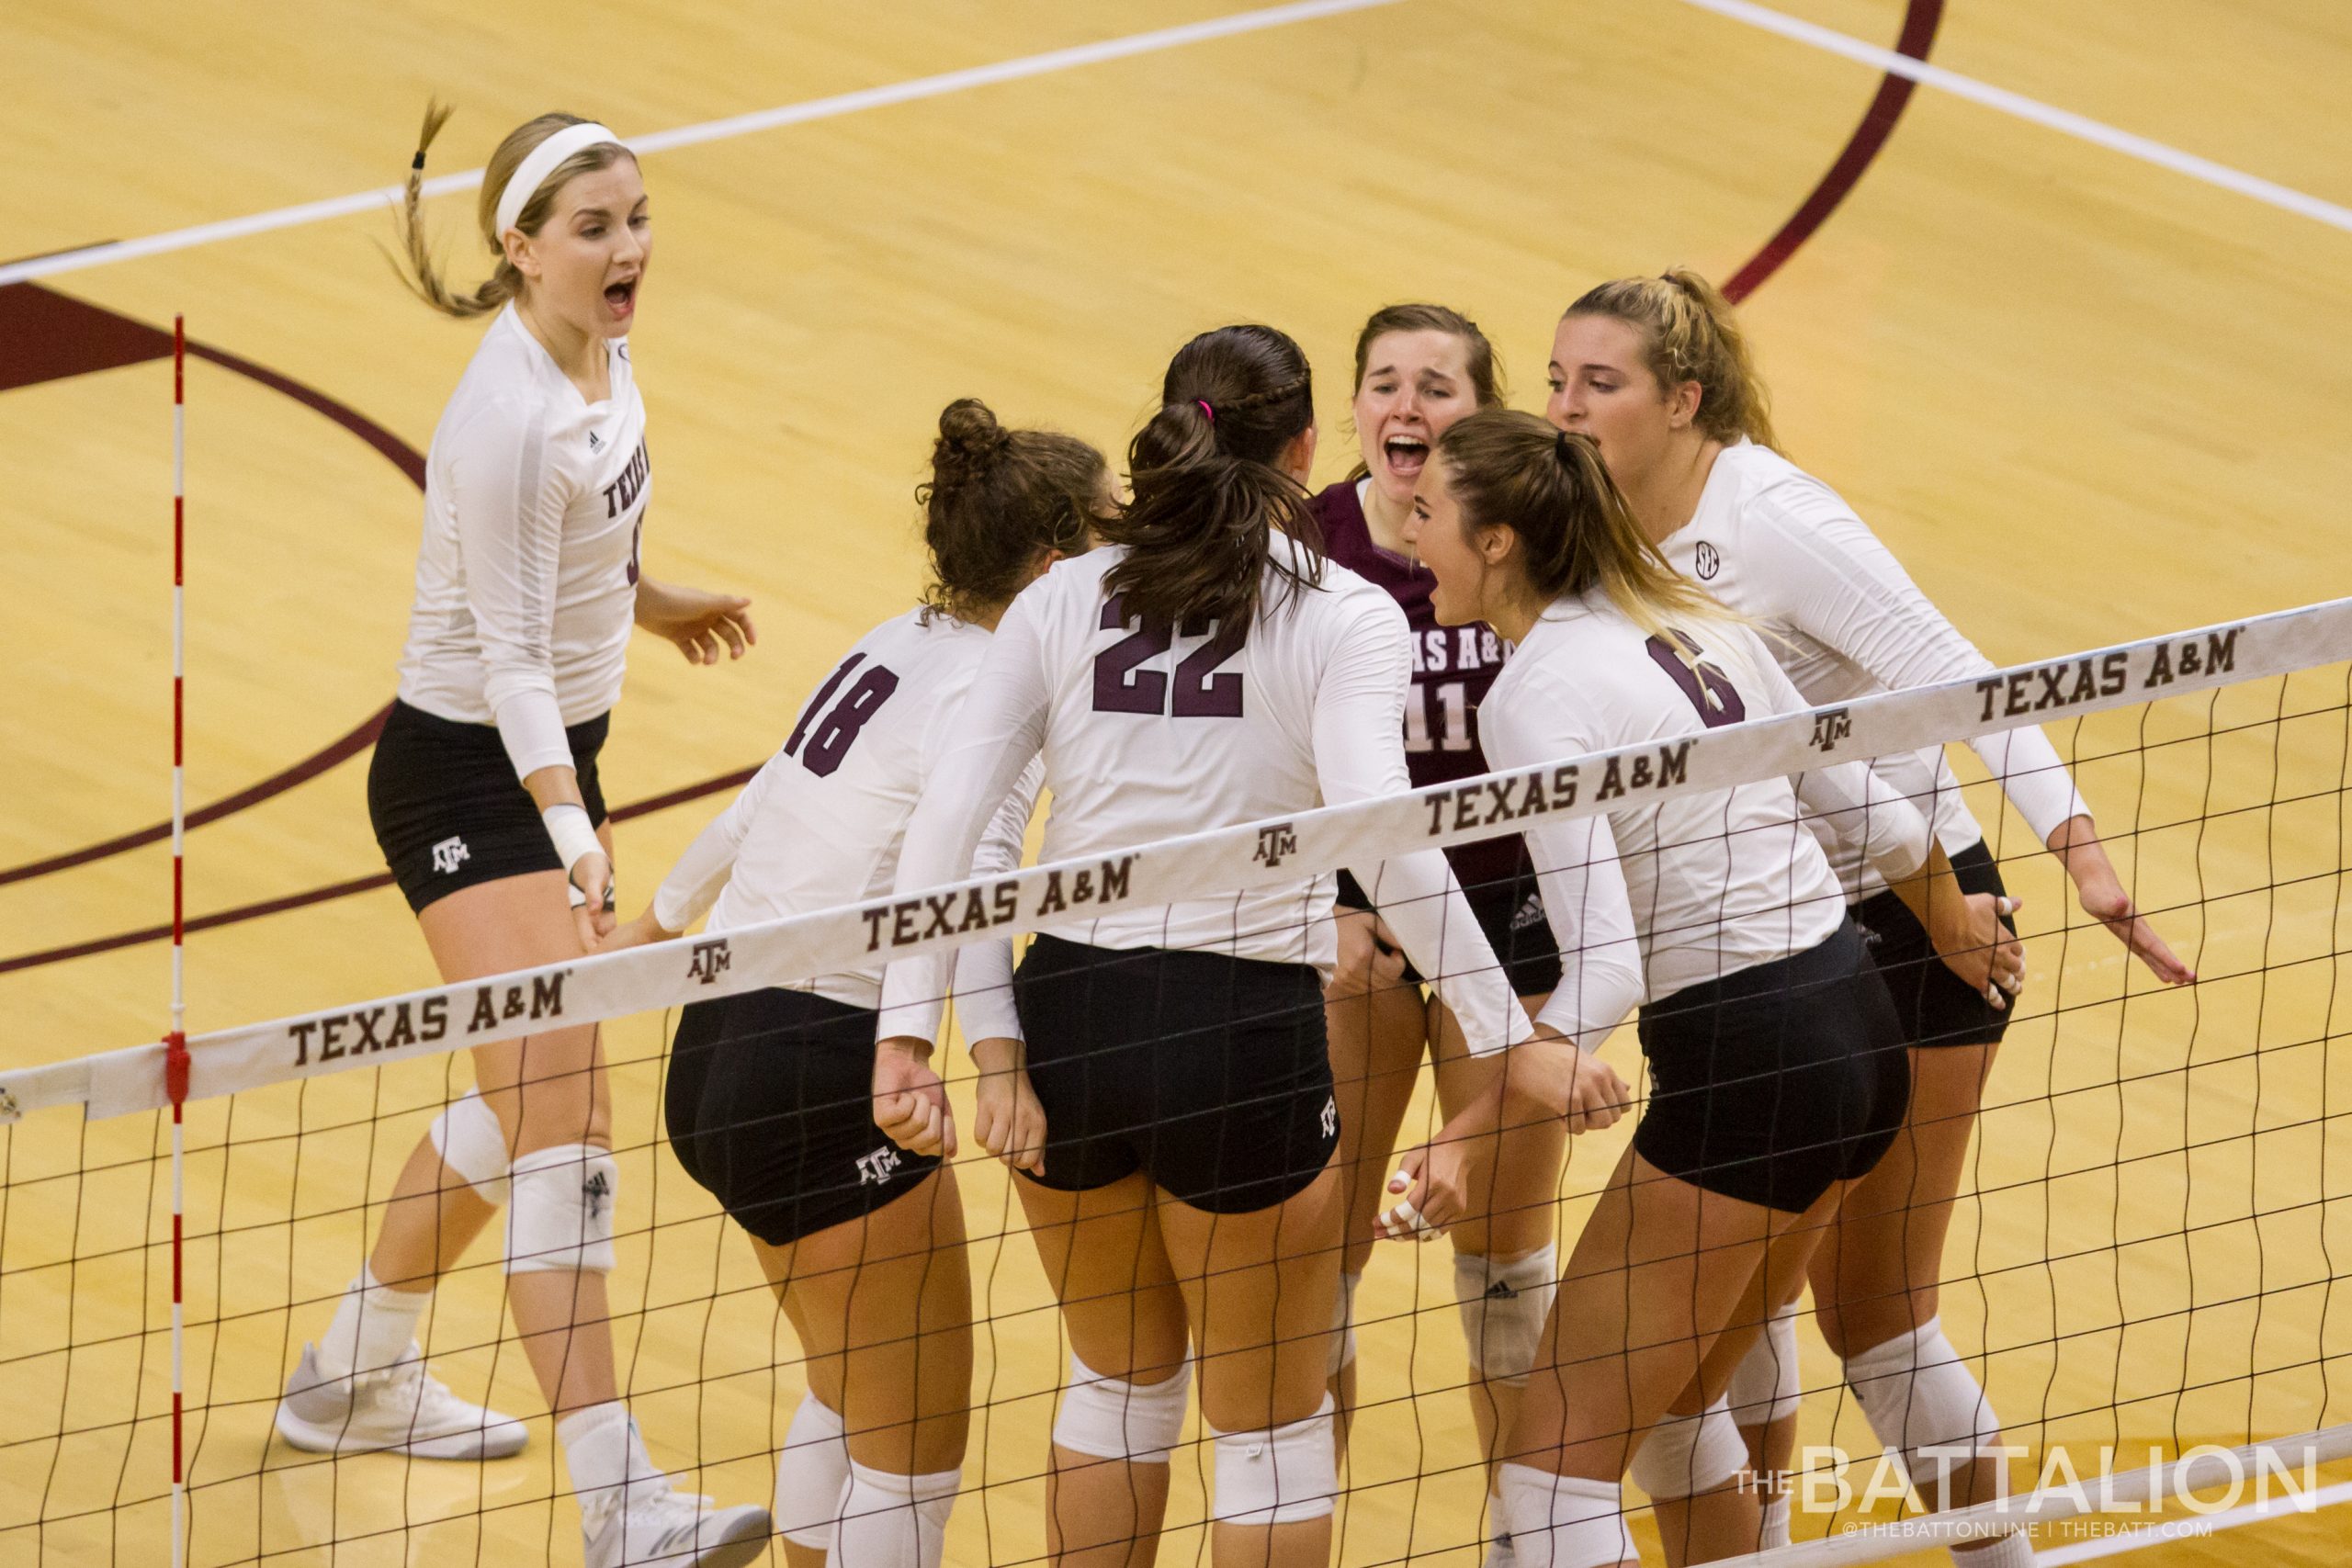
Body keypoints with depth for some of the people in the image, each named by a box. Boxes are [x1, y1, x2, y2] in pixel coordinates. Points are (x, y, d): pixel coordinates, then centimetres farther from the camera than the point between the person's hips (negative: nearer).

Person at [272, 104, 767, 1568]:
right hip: (470, 776, -10)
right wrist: (572, 835, -39)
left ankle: (359, 1372, 40)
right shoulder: (509, 417, -26)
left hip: (560, 752, 10)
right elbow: (510, 654, -28)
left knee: (524, 1099, 21)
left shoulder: (599, 354, 0)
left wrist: (653, 599, 33)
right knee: (563, 1131, -17)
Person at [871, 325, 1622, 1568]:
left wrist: (906, 1033, -6)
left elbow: (946, 822, -3)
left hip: (1067, 1013, 4)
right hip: (1244, 1027, -4)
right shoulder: (1345, 617, -4)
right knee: (1269, 1424, 13)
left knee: (1121, 1375, 26)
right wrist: (1507, 1038, -21)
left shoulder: (1060, 601, 7)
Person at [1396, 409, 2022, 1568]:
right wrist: (1952, 916, 37)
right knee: (1666, 1401, 25)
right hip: (1858, 1027, 9)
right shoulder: (1694, 623, 8)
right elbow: (1855, 801, 18)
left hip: (1744, 1066, -9)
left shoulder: (1534, 697, -15)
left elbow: (1603, 976, -23)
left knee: (1557, 1460, -4)